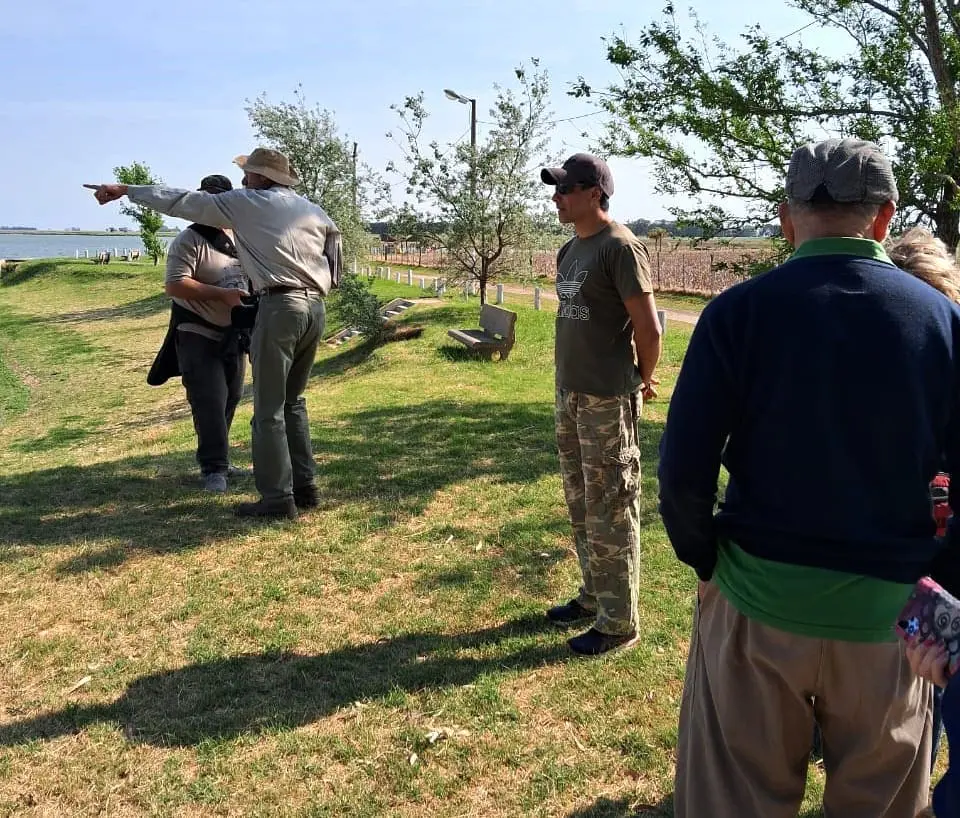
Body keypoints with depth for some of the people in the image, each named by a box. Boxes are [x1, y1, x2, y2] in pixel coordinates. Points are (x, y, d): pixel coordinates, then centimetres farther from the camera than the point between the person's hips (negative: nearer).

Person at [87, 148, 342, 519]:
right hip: (316, 307, 7)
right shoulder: (312, 209, 18)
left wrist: (126, 190, 15)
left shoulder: (247, 203, 3)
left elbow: (183, 201, 7)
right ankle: (305, 487, 18)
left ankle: (278, 499, -1)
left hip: (281, 307, -7)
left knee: (269, 409, -2)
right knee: (293, 401, 17)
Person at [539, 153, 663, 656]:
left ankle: (618, 623, 13)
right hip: (569, 394, 9)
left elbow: (649, 330, -14)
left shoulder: (620, 248, -15)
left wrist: (641, 382, 0)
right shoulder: (571, 249, 12)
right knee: (580, 506, 18)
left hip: (607, 402, -9)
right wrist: (570, 383, 14)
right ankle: (593, 597, 33)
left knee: (610, 512, 0)